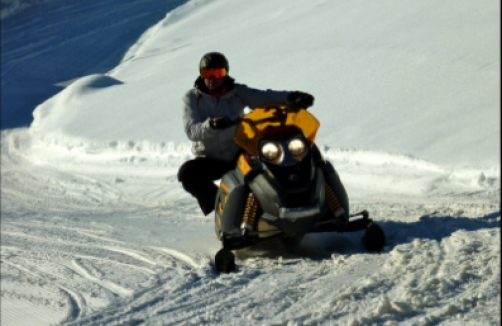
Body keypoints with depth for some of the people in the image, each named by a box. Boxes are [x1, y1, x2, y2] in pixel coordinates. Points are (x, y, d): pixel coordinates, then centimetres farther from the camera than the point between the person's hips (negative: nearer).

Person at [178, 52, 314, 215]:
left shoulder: (238, 92, 3)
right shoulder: (192, 98, -1)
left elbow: (264, 98, -13)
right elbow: (191, 130, -16)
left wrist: (290, 97, -32)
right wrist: (210, 124, -38)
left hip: (238, 157, 1)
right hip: (210, 161, -1)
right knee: (186, 173, -29)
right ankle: (215, 202, -9)